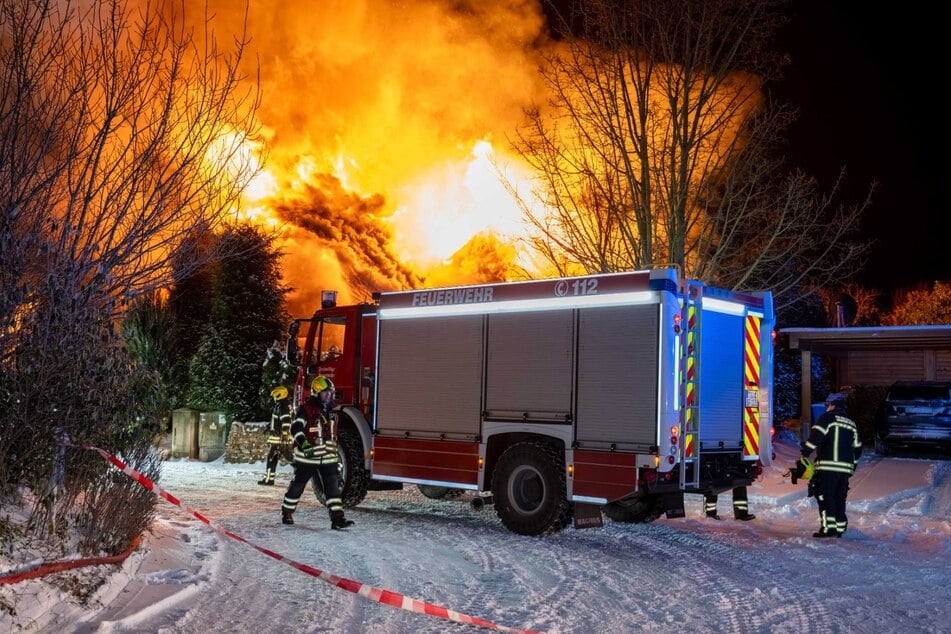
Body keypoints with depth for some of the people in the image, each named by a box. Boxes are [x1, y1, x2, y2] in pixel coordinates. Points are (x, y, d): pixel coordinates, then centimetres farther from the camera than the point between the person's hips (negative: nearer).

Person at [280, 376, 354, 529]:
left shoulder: (331, 412, 13)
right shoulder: (306, 408, -9)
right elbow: (296, 428, -19)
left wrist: (337, 456, 25)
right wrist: (304, 444, -35)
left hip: (328, 458, 5)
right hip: (307, 457, -5)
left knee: (333, 486, -6)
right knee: (298, 485, 9)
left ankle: (337, 518, -10)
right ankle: (286, 512, 27)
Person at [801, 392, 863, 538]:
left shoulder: (828, 417, -1)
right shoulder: (851, 423, 20)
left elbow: (816, 435, -13)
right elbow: (857, 448, 23)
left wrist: (805, 453, -11)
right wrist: (852, 464, 31)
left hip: (828, 466, -7)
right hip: (845, 468, 7)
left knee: (825, 496, -6)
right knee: (839, 499, 13)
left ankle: (828, 528, -13)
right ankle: (840, 528, 14)